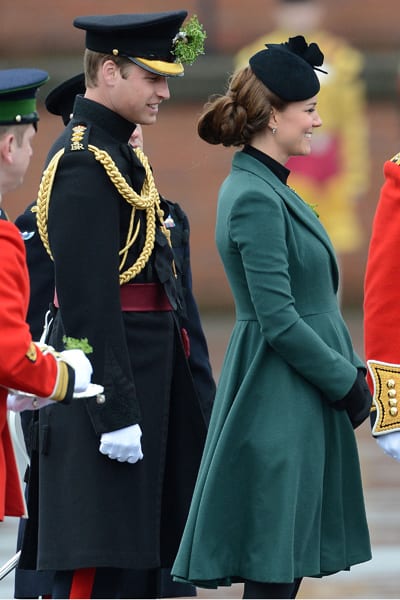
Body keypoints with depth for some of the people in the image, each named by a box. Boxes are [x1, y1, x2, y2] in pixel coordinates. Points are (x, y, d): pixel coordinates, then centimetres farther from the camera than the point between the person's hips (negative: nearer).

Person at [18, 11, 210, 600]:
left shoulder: (114, 150, 16)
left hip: (139, 375, 10)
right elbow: (88, 301, -21)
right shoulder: (86, 163, -17)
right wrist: (116, 412, -23)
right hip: (113, 378, -10)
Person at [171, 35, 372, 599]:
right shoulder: (255, 199, -17)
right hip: (280, 403, -10)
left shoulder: (268, 188, 14)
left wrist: (351, 369, 12)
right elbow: (279, 321, -20)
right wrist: (347, 382, -12)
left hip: (301, 400, 10)